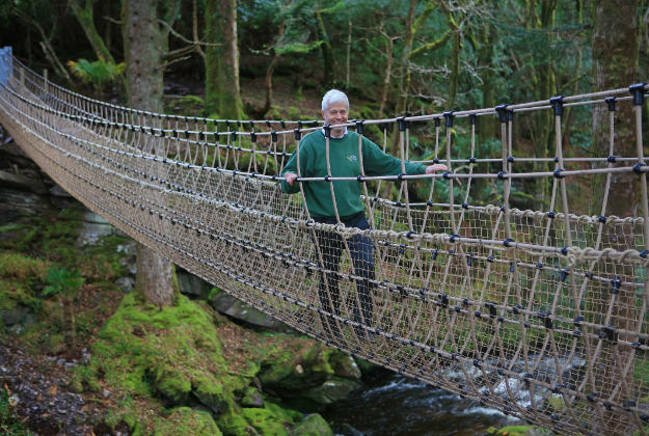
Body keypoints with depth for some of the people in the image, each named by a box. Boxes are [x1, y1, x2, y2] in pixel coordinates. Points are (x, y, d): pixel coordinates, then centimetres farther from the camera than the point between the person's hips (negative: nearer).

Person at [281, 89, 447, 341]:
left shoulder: (358, 142, 7)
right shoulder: (310, 143, -3)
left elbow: (389, 165, 11)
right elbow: (289, 175, -1)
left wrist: (424, 170, 2)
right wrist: (290, 179, -25)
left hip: (355, 219, 2)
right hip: (324, 223, -2)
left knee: (366, 270, -9)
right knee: (328, 278, 6)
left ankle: (362, 328, 4)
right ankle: (331, 333, 22)